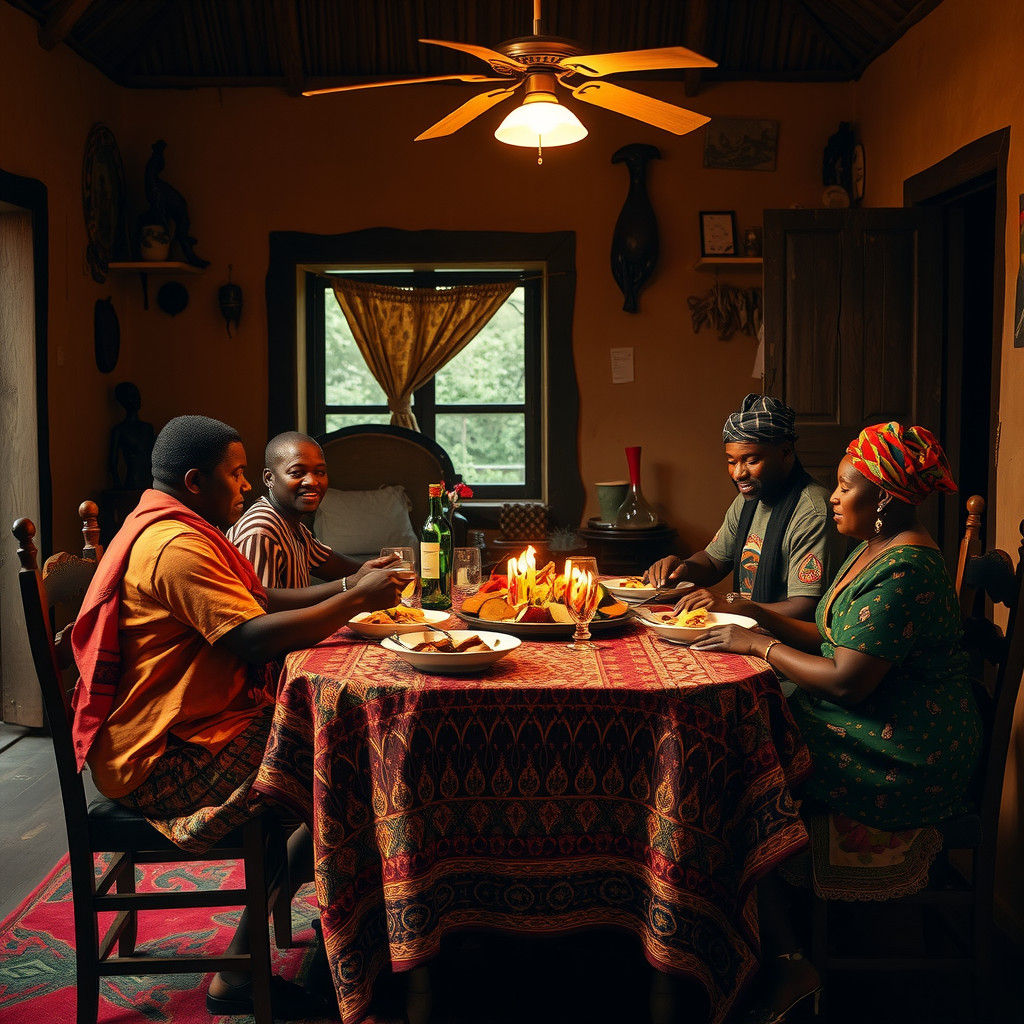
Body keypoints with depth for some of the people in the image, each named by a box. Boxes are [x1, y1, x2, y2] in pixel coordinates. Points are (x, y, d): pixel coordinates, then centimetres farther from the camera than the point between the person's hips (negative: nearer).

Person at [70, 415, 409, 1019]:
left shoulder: (178, 531, 16)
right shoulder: (177, 547, -20)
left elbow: (263, 601, 15)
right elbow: (258, 638, -28)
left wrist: (349, 587, 3)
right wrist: (357, 600, -18)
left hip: (186, 730, 11)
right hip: (163, 761, -11)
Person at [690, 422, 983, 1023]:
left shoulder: (905, 568, -21)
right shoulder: (875, 550, 12)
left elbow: (847, 681, -25)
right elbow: (838, 640, 16)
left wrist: (759, 645, -13)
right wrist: (755, 614, 9)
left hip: (904, 764, -10)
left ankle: (787, 963, -2)